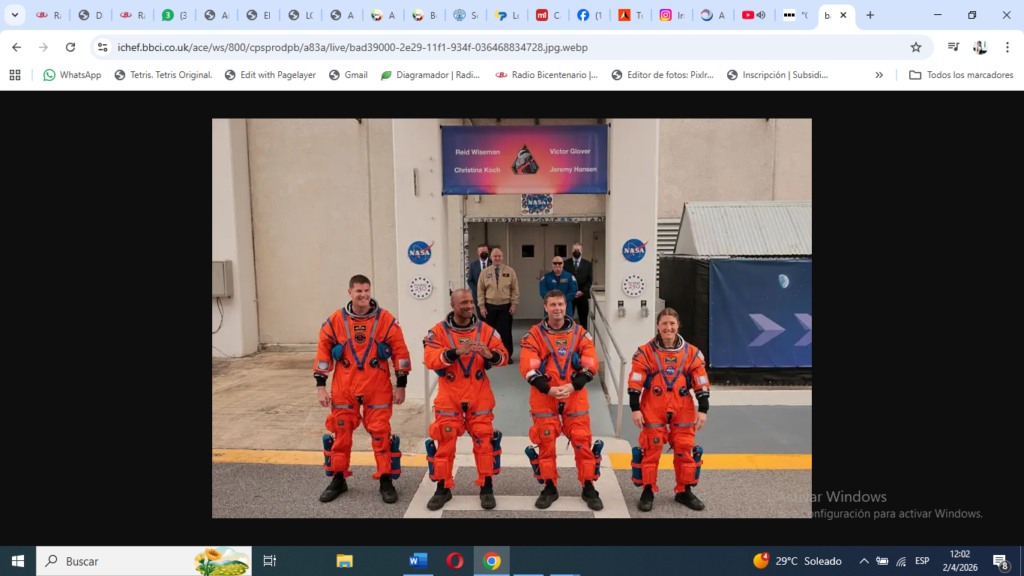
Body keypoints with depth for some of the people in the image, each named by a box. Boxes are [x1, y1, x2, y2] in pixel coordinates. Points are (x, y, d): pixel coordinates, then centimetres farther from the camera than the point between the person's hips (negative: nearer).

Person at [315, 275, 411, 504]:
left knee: (381, 432, 2)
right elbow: (323, 351, 4)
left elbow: (400, 351, -1)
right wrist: (320, 385, 1)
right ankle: (338, 479, 29)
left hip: (377, 388, -1)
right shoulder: (335, 320, -1)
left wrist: (401, 385, -2)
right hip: (343, 388, 2)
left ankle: (386, 481, 16)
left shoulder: (385, 319, -5)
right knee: (340, 432, 11)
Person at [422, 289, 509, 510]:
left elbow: (503, 356, -5)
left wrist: (490, 354, -28)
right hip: (449, 396, -1)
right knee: (445, 441, 4)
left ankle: (486, 488, 18)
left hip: (479, 397, 1)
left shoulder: (485, 329, 1)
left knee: (484, 440, 4)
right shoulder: (439, 330, -5)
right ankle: (443, 488, 20)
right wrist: (456, 352, -32)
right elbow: (430, 359, -18)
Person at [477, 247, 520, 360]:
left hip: (505, 306, -1)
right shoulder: (485, 272, 2)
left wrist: (514, 304, -5)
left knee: (505, 331, 2)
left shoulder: (510, 271, 1)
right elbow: (480, 290, 3)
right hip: (490, 306, 1)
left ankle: (507, 356, 13)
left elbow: (515, 289, 2)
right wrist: (482, 306, -3)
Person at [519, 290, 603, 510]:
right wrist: (548, 389, -19)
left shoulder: (581, 333, 2)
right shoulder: (534, 334, -3)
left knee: (583, 441, 3)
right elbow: (527, 368, -10)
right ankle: (549, 488, 22)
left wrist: (573, 386, -16)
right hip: (543, 398, -1)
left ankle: (589, 488, 18)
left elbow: (590, 365, -2)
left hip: (575, 397, 1)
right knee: (545, 442, 5)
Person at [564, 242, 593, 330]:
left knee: (583, 319, 5)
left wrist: (582, 291, -11)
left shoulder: (588, 264, 6)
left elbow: (590, 280, 1)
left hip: (582, 296, 0)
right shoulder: (566, 264, 6)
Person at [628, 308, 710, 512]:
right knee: (650, 450, 3)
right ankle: (648, 491, 18)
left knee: (685, 450, 9)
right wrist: (635, 408, -10)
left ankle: (684, 491, 26)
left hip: (683, 411, 2)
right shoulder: (645, 352, -6)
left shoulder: (691, 352, 1)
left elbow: (701, 382, 3)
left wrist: (703, 409, 0)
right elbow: (635, 383, -7)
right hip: (653, 410, -2)